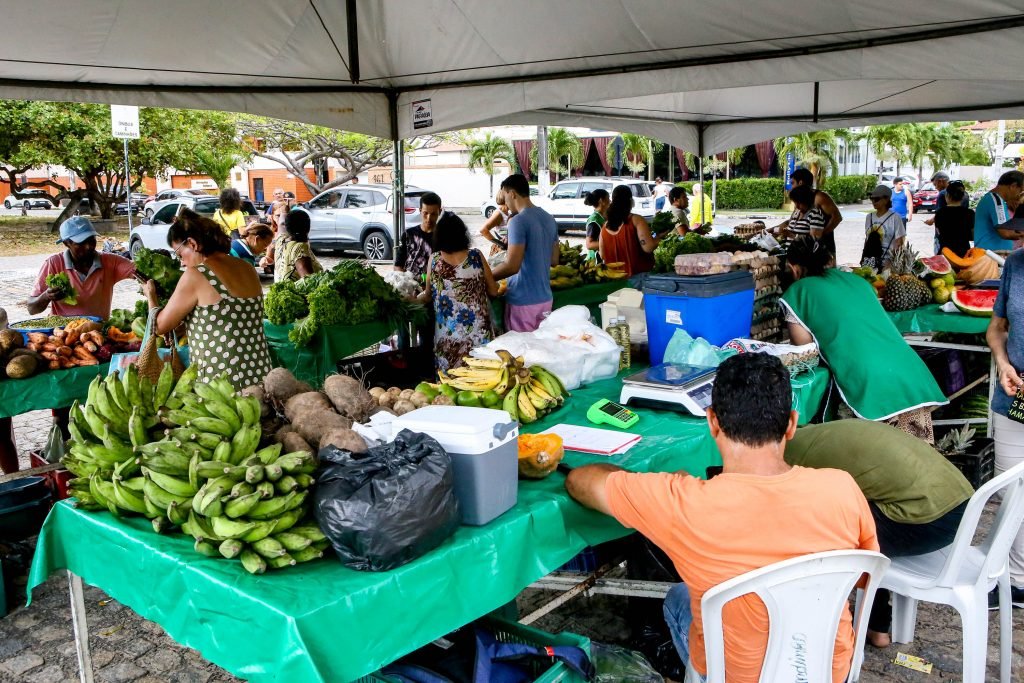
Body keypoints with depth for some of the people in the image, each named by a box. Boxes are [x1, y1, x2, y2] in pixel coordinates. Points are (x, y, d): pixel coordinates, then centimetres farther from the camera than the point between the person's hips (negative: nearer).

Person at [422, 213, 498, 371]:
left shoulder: (434, 259, -1)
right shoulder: (476, 256, -1)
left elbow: (428, 297, 9)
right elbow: (493, 291, 6)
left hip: (447, 335, 0)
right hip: (478, 332, 0)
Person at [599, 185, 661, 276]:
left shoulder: (605, 225, 4)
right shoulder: (636, 220, -11)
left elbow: (602, 256, 9)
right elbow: (648, 247, -19)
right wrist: (660, 236, -1)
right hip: (640, 274, -5)